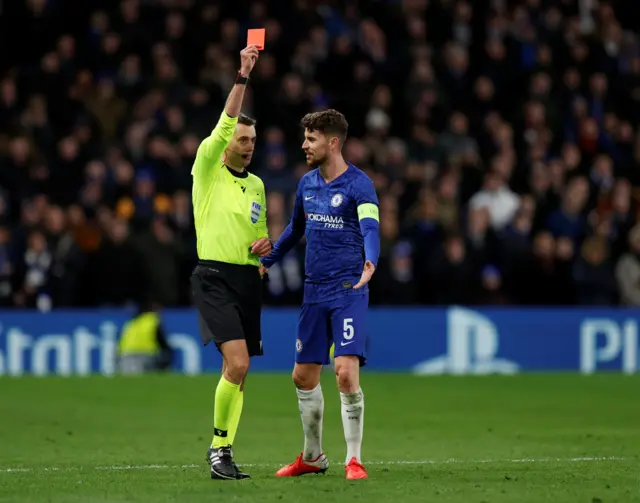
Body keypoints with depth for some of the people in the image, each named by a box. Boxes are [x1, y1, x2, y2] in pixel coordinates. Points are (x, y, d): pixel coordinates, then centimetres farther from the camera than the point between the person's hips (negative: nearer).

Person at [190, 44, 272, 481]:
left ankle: (223, 451, 11)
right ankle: (220, 444, -6)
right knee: (237, 363, -20)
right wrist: (243, 76, -20)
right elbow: (226, 122, -15)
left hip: (249, 280, 6)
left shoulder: (257, 185, 17)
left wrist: (265, 245, 4)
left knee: (238, 372, 4)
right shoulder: (207, 169, -1)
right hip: (215, 277, -6)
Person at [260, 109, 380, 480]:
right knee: (304, 377, 11)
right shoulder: (307, 184, 10)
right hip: (314, 292, 7)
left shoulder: (358, 184, -11)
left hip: (348, 290, -7)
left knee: (346, 373, -17)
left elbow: (370, 228, -28)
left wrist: (370, 263, -47)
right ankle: (313, 457, 27)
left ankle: (354, 460, -7)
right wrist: (266, 262, 33)